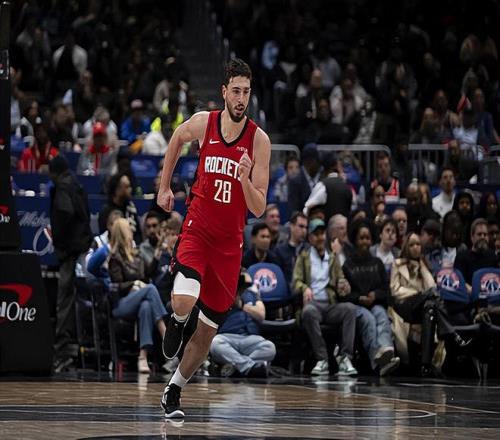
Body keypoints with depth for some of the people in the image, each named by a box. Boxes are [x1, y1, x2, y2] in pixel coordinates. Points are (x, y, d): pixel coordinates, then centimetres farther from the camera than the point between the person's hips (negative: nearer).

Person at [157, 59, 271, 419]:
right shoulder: (203, 123, -7)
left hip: (230, 241, 1)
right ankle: (176, 324, 9)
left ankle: (173, 392, 26)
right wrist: (165, 187, 20)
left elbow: (259, 210, -11)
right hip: (197, 229, -1)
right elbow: (177, 139, 19)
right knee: (184, 301, -28)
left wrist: (246, 180, -30)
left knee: (208, 331, 7)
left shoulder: (259, 140, -10)